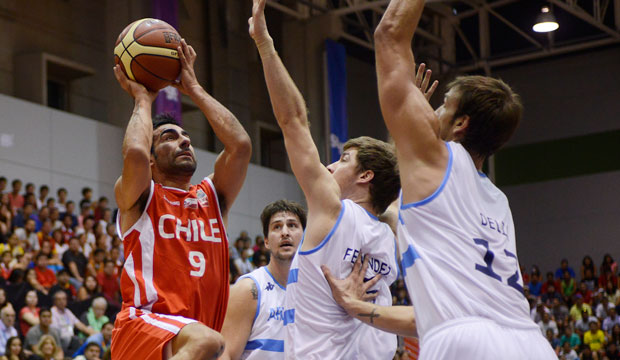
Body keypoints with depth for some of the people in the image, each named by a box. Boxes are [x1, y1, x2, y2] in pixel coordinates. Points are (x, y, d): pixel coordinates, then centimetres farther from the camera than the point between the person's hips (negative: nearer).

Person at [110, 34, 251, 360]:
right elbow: (135, 153, -16)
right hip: (143, 325, -7)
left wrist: (194, 89, 13)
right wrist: (142, 99, 3)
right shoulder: (138, 196, 7)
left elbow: (240, 144, 4)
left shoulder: (212, 197, 20)